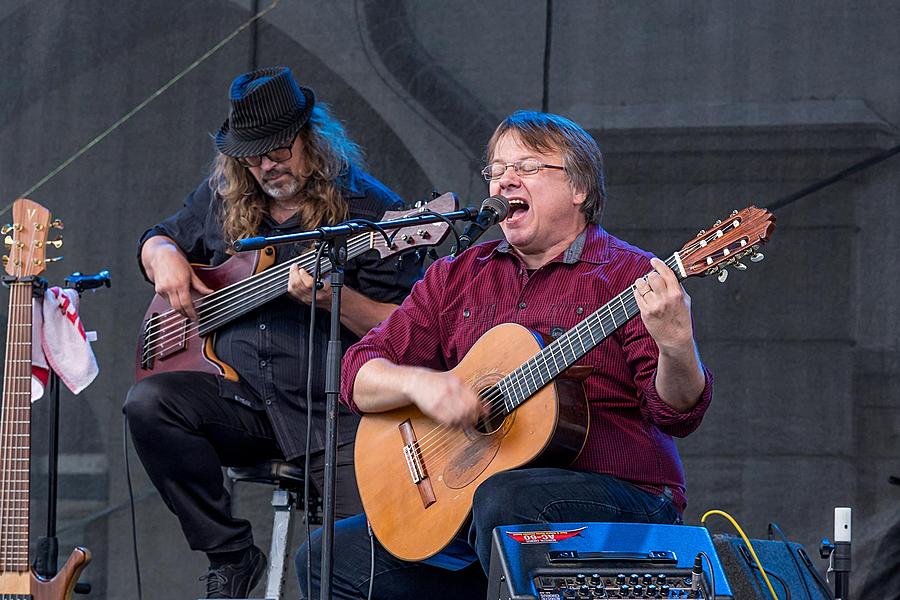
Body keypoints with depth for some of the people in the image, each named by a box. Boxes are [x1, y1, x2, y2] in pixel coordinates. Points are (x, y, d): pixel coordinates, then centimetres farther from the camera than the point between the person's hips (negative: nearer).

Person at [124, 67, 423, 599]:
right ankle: (230, 555, -11)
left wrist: (334, 298, -26)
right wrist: (164, 258, 4)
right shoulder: (222, 199, 11)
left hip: (336, 412, -4)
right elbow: (158, 239, 29)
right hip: (240, 400, 5)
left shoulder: (369, 209, -6)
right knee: (148, 404, -25)